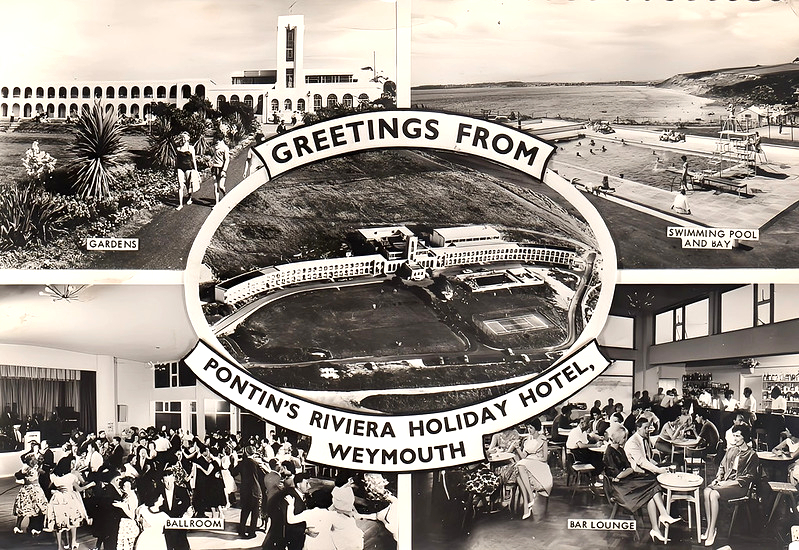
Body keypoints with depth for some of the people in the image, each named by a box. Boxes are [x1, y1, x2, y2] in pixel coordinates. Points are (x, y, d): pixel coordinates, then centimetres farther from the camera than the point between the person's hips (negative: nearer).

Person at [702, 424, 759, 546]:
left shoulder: (752, 455, -4)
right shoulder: (730, 450, 17)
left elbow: (748, 477, -8)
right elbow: (722, 466, 24)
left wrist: (729, 483, -14)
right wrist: (718, 478, 4)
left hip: (739, 486, -6)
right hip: (725, 481, 6)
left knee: (713, 494, -32)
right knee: (706, 491, -27)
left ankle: (711, 532, -26)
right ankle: (709, 528, -25)